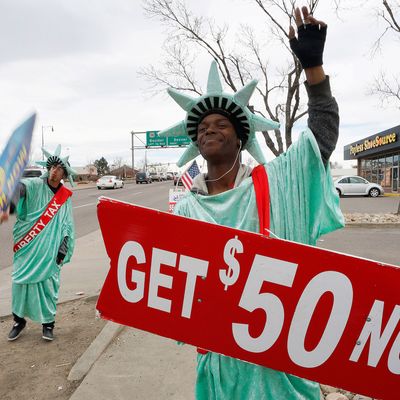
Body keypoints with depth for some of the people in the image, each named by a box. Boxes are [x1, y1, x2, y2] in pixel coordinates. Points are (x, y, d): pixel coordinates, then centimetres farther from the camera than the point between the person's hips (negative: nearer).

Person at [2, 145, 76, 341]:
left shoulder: (66, 197, 5)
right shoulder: (34, 185, -5)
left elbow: (67, 226, 9)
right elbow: (18, 189, -28)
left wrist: (63, 251, 3)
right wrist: (6, 208, -50)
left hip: (50, 251, 1)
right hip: (27, 248, -1)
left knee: (48, 285, 4)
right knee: (21, 282, 7)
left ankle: (48, 322, 24)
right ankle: (19, 320, 29)